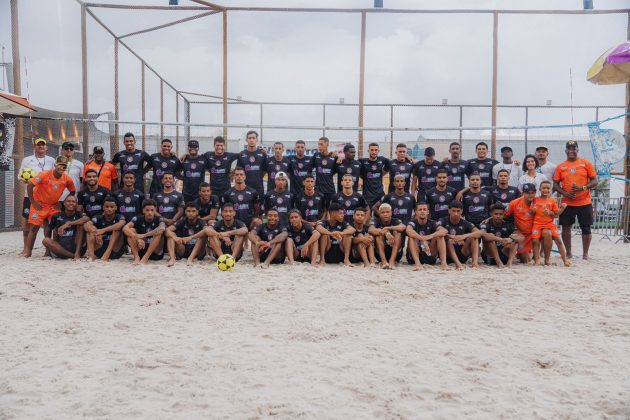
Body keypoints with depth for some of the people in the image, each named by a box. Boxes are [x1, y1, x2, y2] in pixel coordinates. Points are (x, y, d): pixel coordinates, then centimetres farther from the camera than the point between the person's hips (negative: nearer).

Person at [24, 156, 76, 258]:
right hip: (40, 204, -4)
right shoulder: (44, 175, -20)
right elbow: (30, 186, -16)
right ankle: (28, 251, 2)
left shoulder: (67, 179, -9)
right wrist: (33, 202, -15)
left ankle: (49, 251, 9)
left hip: (54, 206, 4)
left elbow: (72, 192, 8)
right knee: (34, 227, -5)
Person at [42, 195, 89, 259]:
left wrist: (68, 224, -26)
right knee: (46, 240, -23)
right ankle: (73, 255, -25)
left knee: (81, 224, -16)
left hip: (76, 247, -1)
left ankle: (77, 253, -25)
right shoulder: (57, 216, 9)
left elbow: (87, 219, -22)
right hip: (60, 247, 2)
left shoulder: (79, 215, 4)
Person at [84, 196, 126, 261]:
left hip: (116, 251, -2)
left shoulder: (119, 217, -2)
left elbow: (121, 224, -29)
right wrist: (96, 232, -37)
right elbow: (86, 225, -18)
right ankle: (91, 255, -30)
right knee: (91, 229, -12)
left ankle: (107, 254, -34)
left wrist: (103, 230, -37)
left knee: (117, 228, -21)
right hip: (100, 250, 2)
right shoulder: (98, 218, 3)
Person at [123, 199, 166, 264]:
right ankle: (136, 257, -23)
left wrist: (144, 235, -35)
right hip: (141, 251, 2)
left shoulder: (158, 219, -8)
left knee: (158, 232, -25)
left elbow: (162, 228, -33)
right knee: (131, 230, -13)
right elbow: (125, 228, -20)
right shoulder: (138, 219, -2)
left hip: (156, 252, -2)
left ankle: (145, 258, -27)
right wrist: (137, 238, -34)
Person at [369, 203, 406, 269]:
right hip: (380, 254, 0)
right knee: (379, 232, -19)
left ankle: (392, 260, -32)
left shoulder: (395, 221, -1)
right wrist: (386, 233, -35)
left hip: (396, 253, 0)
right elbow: (370, 230, -24)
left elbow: (403, 227, -25)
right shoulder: (377, 222, -1)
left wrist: (387, 228, -28)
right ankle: (383, 261, -33)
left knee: (397, 232, -19)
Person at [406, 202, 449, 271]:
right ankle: (417, 263, -39)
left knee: (440, 236, -14)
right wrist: (423, 240, -40)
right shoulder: (413, 223, -4)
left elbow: (445, 231, -19)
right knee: (412, 236, -24)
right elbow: (408, 230, -30)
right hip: (414, 256, -2)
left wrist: (430, 236, -35)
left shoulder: (432, 223, 2)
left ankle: (443, 263, -29)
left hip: (430, 255, 2)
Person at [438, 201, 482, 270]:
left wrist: (465, 236, -30)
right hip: (447, 256, -2)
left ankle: (475, 262, -32)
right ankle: (458, 263, -44)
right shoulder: (443, 221, -1)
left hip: (461, 255, 2)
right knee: (448, 239, -28)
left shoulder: (465, 223, 3)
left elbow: (479, 233, -13)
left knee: (474, 237, -14)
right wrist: (453, 237, -35)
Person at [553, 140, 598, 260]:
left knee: (586, 228, 2)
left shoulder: (586, 164, 3)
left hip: (584, 203, -1)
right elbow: (555, 185, 6)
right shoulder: (560, 167, 6)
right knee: (566, 228, 3)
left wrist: (583, 188, -16)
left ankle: (585, 253, 12)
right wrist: (564, 193, -12)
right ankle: (568, 252, 16)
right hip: (567, 203, 1)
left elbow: (594, 181, 1)